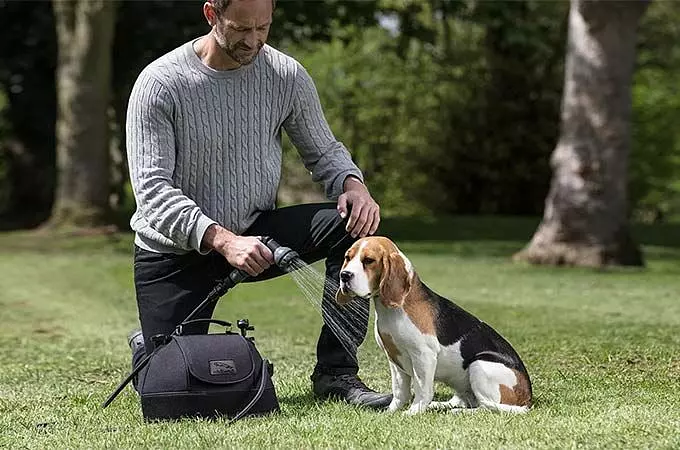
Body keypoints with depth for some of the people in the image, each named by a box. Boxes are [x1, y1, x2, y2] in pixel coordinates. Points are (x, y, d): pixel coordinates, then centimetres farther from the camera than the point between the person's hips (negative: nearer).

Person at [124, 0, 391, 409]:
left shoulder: (287, 76, -7)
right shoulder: (160, 83, -18)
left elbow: (324, 149, 5)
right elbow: (152, 190, -24)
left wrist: (353, 185, -20)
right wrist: (222, 240, -38)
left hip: (255, 234, 3)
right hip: (176, 249, -3)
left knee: (356, 223, -21)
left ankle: (336, 372, -16)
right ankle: (146, 347, 31)